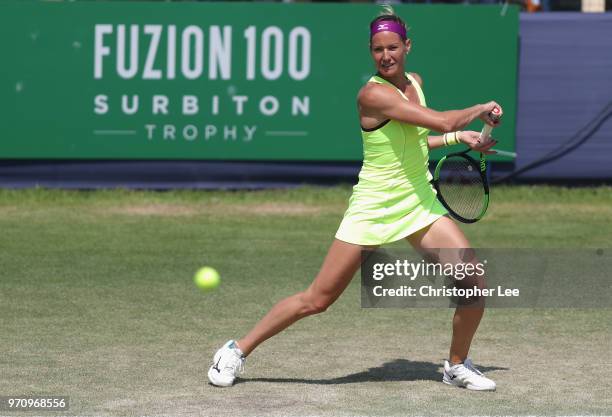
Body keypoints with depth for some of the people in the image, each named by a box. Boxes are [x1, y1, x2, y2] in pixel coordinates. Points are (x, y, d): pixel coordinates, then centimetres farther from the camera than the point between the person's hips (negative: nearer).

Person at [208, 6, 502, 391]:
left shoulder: (415, 82, 6)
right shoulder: (373, 94, -20)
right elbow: (443, 120, -25)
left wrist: (459, 137, 13)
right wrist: (480, 109, -8)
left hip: (420, 204, 7)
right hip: (372, 210, -7)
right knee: (317, 300, -3)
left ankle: (457, 366, 15)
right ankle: (238, 351, 14)